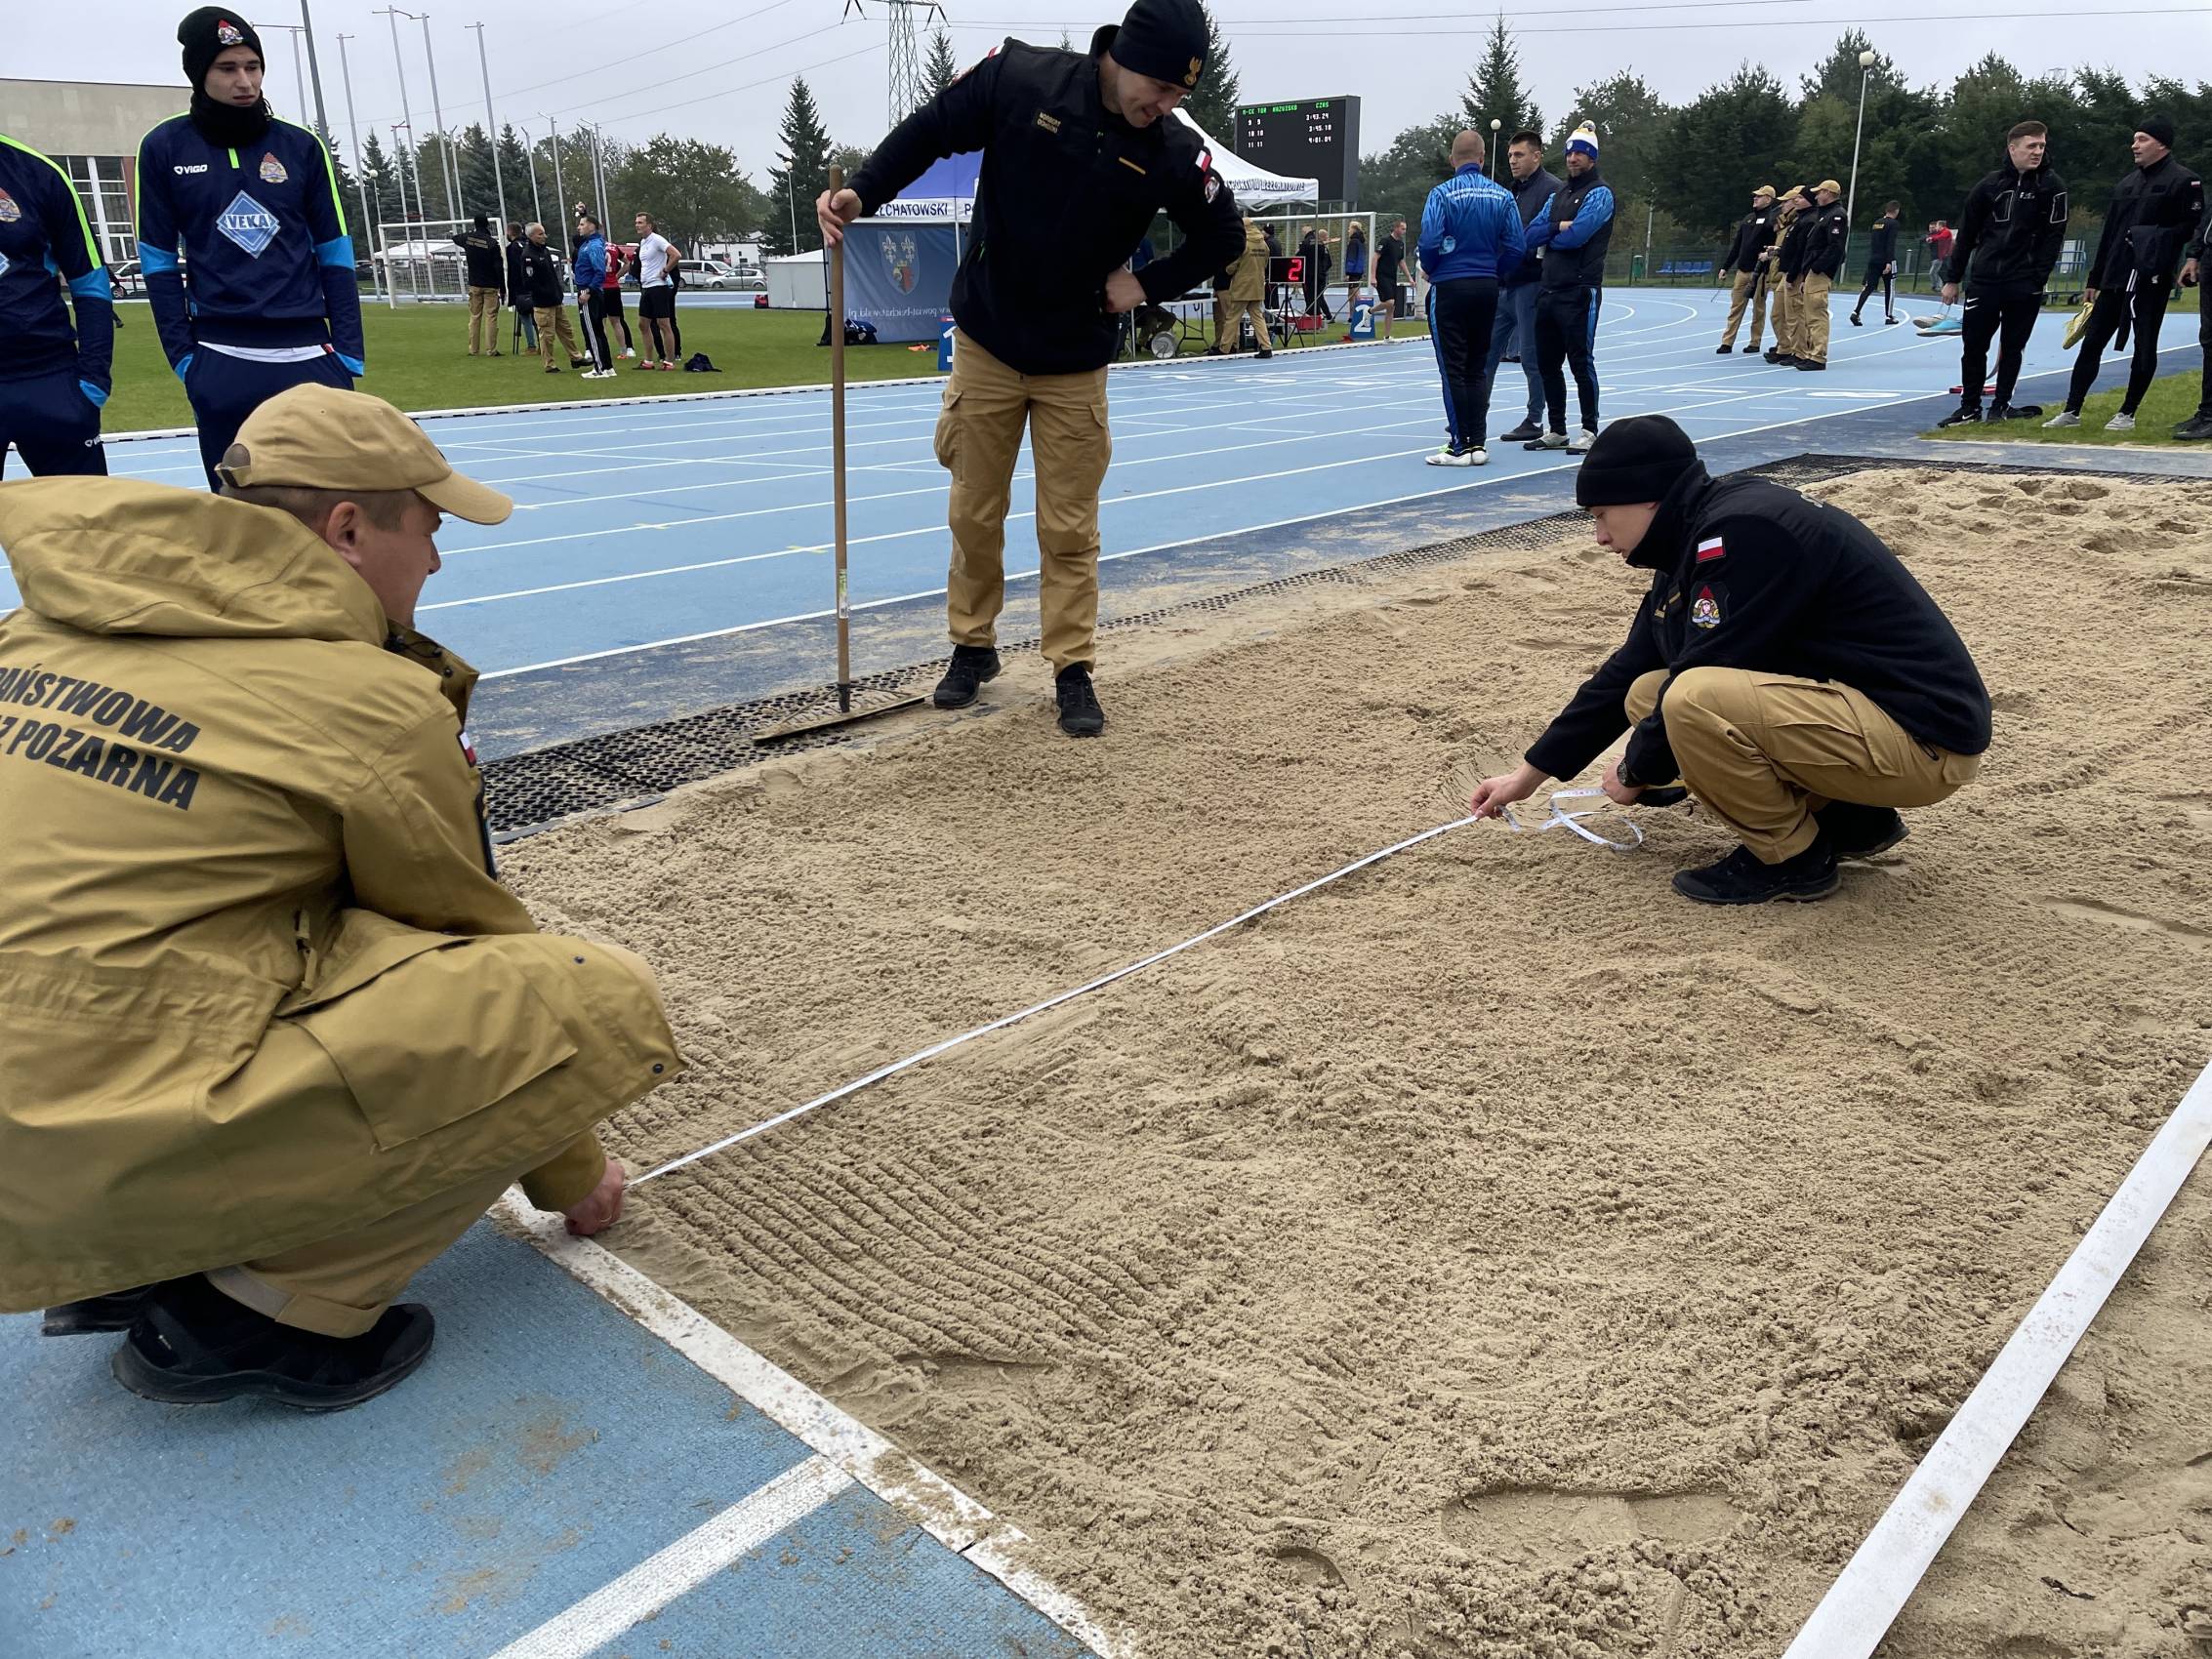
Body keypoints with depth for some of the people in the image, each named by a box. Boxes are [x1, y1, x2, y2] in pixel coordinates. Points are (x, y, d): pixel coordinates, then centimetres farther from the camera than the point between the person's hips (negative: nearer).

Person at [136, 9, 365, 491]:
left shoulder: (301, 146, 7)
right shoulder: (164, 148, 4)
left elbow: (335, 255, 8)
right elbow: (159, 262, 5)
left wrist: (349, 350, 0)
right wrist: (182, 354, -2)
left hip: (309, 356, 1)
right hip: (221, 363, -1)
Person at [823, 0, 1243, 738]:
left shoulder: (1173, 152, -9)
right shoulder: (1020, 78, -13)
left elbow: (1224, 236, 5)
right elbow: (931, 129, -3)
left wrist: (1148, 284, -5)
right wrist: (863, 193, -16)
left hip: (1075, 364, 0)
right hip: (986, 345, 0)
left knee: (1070, 528, 2)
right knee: (974, 512, 9)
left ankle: (1073, 672, 14)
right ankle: (972, 648, 27)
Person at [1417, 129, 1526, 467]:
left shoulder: (1443, 193, -9)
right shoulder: (1502, 195, 2)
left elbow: (1429, 241, -16)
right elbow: (1515, 247, -1)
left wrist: (1431, 271, 2)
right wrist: (1491, 270, 14)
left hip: (1449, 288, -4)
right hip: (1487, 288, 4)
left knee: (1453, 369, -1)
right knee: (1477, 368, 12)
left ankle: (1460, 446, -2)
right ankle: (1477, 443, 11)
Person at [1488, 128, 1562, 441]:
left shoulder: (1551, 188, -9)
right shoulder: (1515, 190, 18)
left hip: (1530, 283, -9)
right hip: (1504, 283, 9)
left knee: (1531, 355, -1)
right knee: (1486, 349, 9)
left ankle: (1534, 421, 7)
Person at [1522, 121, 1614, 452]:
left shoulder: (1600, 193, -4)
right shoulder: (1557, 195, 18)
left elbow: (1576, 236, -17)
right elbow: (1531, 235, 7)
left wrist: (1548, 237, 0)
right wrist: (1557, 228, -10)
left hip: (1579, 292, -7)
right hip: (1548, 289, 7)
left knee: (1580, 362, -4)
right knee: (1547, 362, 9)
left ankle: (1589, 430, 4)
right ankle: (1557, 431, 18)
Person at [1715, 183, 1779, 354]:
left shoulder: (1773, 219, -4)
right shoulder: (1748, 219, 17)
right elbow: (1737, 245, 20)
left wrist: (1769, 253, -28)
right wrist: (1726, 266, 17)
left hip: (1760, 271, -6)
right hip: (1742, 270, 6)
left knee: (1758, 308, 2)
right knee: (1735, 306, 3)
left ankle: (1755, 343, 8)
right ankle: (1727, 343, 4)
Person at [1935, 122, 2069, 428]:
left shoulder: (2051, 186, 0)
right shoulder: (1990, 184, 5)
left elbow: (2054, 236, -3)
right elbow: (1966, 233, 9)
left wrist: (2038, 279, -11)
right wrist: (1952, 278, 7)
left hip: (2024, 285, -2)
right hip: (1983, 280, 2)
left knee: (2012, 346, 5)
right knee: (1973, 344, 2)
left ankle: (2001, 404, 15)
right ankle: (1969, 406, 13)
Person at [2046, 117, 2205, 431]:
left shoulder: (2184, 180, -4)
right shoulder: (2126, 184, 17)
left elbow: (2192, 226, -10)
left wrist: (2150, 238, -19)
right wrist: (2094, 280, 16)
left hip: (2151, 279, -7)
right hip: (2115, 277, 7)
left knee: (2144, 347, 1)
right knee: (2091, 342, 4)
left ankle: (2127, 414, 7)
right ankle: (2071, 411, 7)